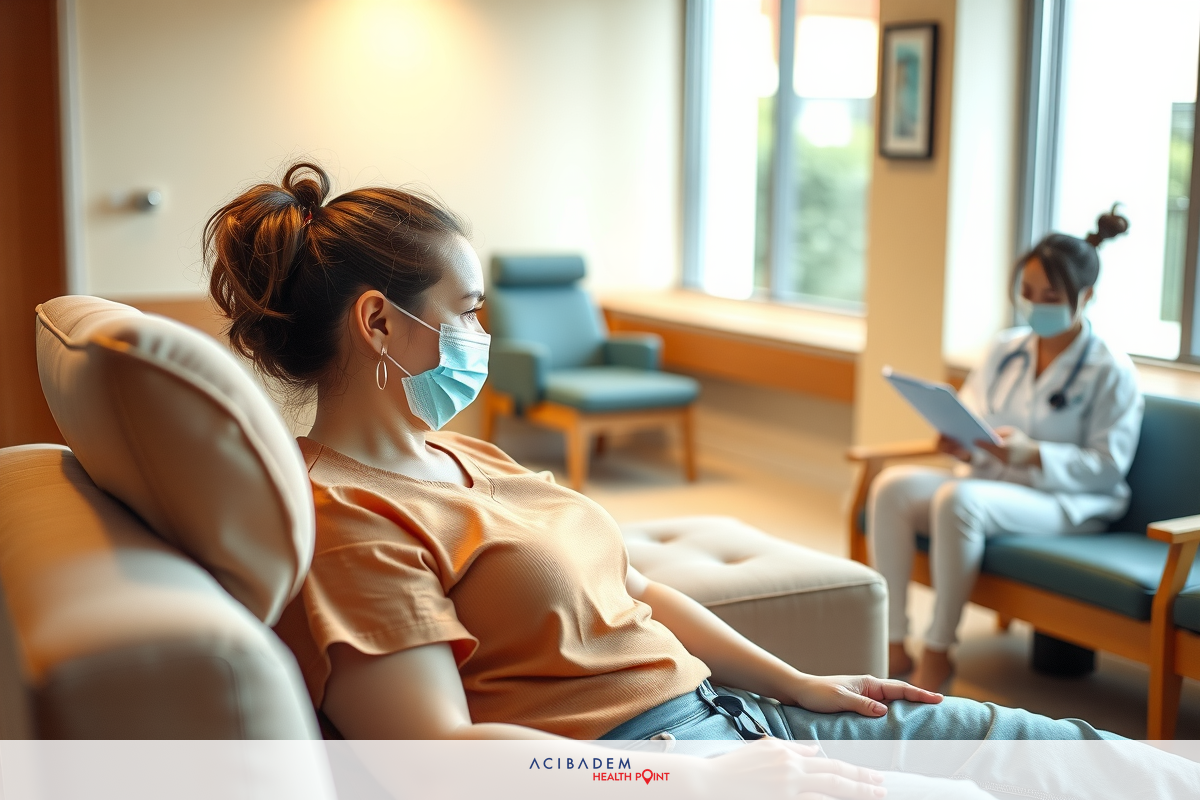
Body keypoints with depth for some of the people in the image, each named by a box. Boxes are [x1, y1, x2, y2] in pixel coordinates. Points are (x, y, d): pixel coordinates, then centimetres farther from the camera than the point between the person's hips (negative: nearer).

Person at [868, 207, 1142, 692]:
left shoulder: (1111, 371, -5)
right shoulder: (1005, 350, 13)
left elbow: (1107, 466, -10)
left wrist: (1031, 454, -25)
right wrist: (961, 445, -10)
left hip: (1068, 502, -6)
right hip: (990, 481, 6)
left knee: (958, 499, -36)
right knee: (892, 486, -23)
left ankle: (937, 655, -23)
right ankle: (892, 646, -21)